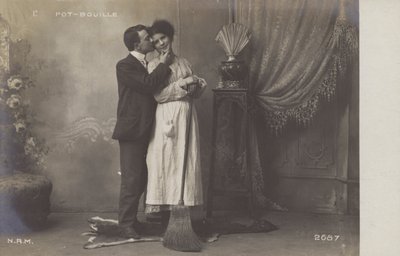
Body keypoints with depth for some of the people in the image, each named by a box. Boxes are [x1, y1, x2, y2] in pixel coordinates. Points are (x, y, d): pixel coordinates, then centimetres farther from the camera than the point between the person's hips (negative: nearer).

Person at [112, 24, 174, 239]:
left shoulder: (148, 65, 17)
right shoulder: (125, 66, -9)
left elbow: (155, 88, 16)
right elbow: (147, 84, -22)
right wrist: (163, 65, -10)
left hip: (145, 131, 8)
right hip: (132, 130, -8)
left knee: (141, 179, 11)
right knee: (131, 179, -5)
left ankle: (132, 219, 22)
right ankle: (126, 224, 4)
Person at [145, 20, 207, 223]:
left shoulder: (184, 62, 16)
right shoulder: (154, 65, 2)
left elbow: (194, 93, 18)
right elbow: (159, 95, -10)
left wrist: (197, 83, -3)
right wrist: (183, 83, -14)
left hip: (187, 115, 4)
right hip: (167, 116, -4)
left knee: (186, 160, 1)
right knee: (166, 160, -4)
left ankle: (183, 204, 6)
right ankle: (166, 209, 0)